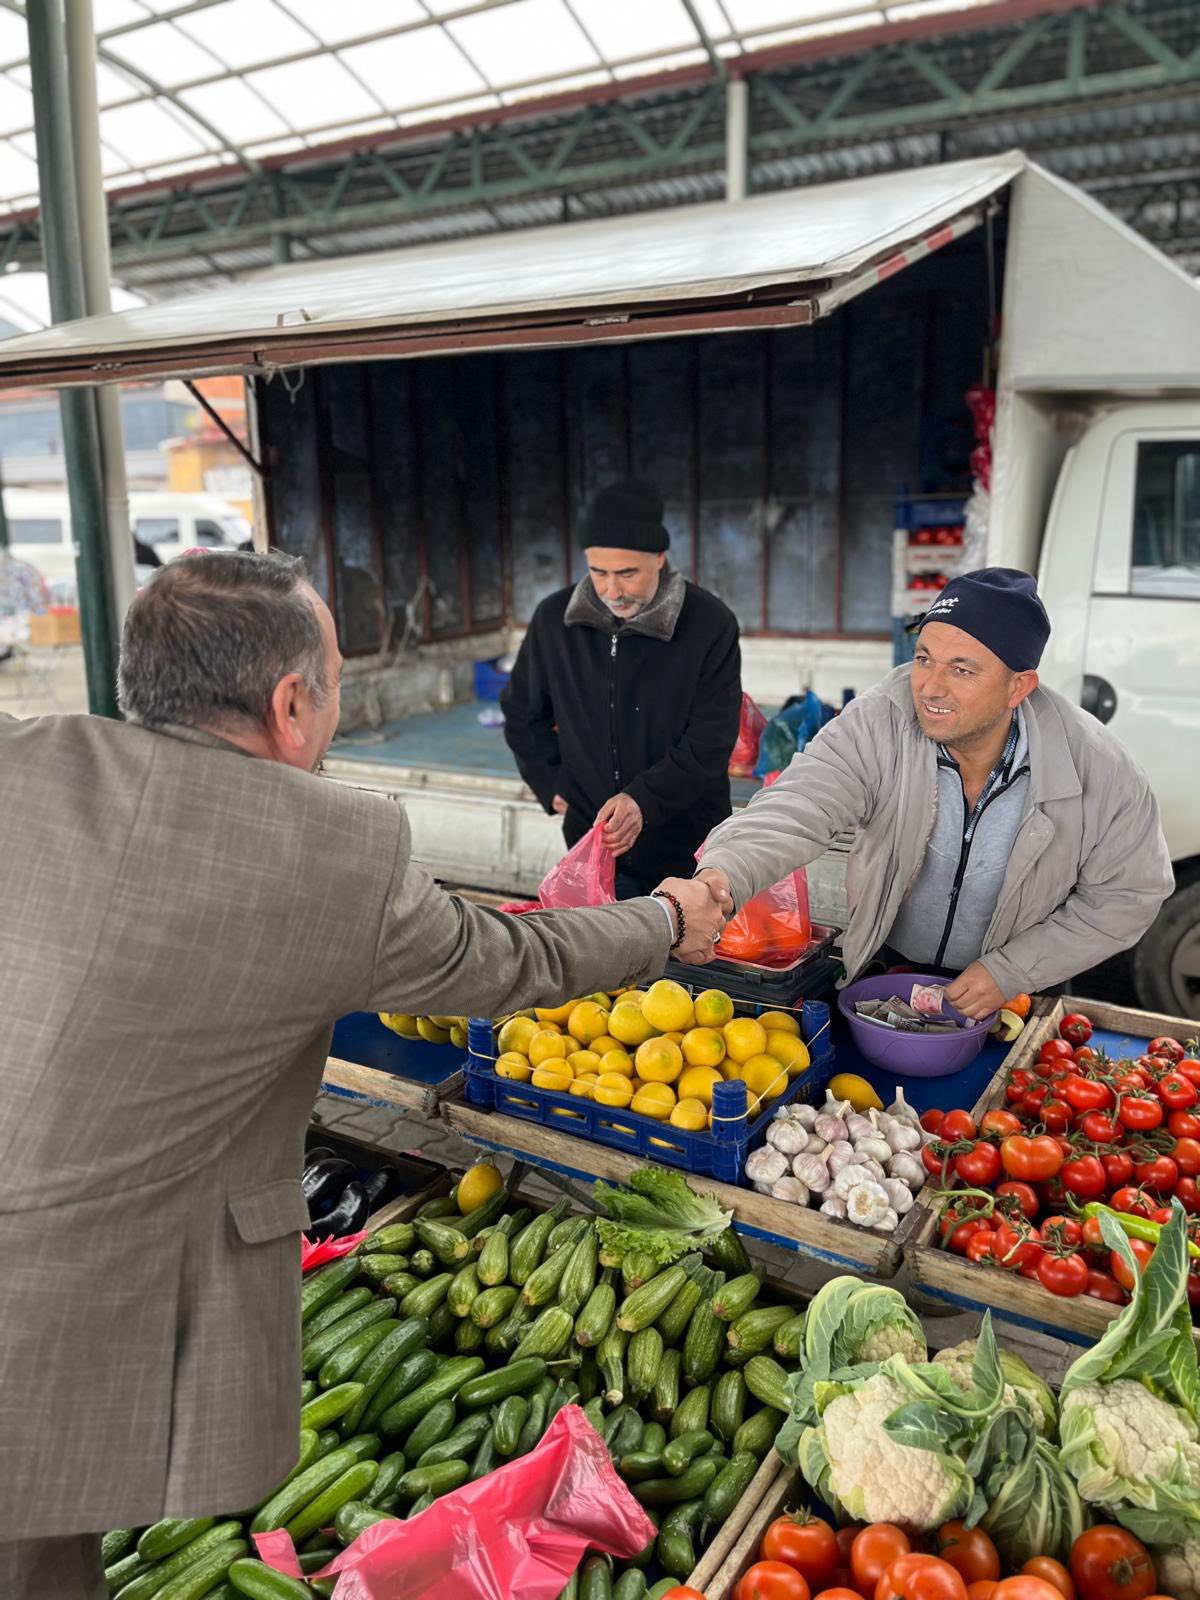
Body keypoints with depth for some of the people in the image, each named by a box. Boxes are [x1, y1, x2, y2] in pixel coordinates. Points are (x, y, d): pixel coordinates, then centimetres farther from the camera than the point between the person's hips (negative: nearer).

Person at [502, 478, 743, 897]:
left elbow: (711, 743, -13)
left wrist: (643, 799, -25)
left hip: (688, 849, -2)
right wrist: (554, 785, 3)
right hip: (591, 840, 3)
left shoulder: (711, 623, -12)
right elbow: (522, 713, 13)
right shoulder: (555, 618, -2)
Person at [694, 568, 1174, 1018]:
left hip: (1016, 989, 1)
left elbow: (1130, 892, -9)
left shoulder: (1097, 767, -20)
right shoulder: (877, 724, -23)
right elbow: (800, 807, -36)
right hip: (882, 970, 0)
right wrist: (726, 873, -57)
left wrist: (1011, 973, -14)